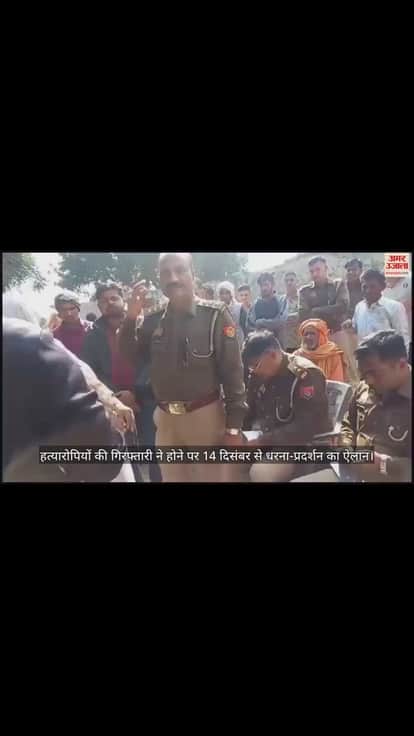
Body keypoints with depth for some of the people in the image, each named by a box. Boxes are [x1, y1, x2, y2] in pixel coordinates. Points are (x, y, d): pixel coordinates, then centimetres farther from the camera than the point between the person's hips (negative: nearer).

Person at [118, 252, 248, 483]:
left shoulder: (215, 314, -7)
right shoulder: (153, 320, 4)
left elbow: (232, 371, -9)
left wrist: (234, 426, -13)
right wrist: (131, 317, -10)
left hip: (205, 415, -4)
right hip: (165, 418, 4)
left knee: (211, 475, 8)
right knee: (171, 477, 16)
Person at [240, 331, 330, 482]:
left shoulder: (306, 375, -19)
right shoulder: (259, 375, 5)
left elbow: (306, 427, -27)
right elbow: (249, 410, 16)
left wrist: (262, 442, -29)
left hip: (304, 444, -7)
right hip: (270, 441, 8)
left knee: (260, 472, -31)